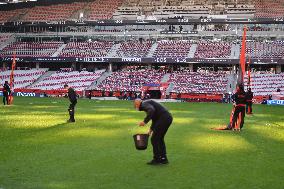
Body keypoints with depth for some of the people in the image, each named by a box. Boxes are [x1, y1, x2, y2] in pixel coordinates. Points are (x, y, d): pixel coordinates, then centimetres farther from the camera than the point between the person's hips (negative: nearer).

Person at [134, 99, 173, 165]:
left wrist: (145, 121, -24)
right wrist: (151, 129, 37)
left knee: (154, 139, -1)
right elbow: (155, 119, 35)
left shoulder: (144, 104, -4)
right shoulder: (148, 103, 26)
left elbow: (152, 110, -26)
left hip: (164, 118, -10)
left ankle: (157, 159, 4)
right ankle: (163, 158, 21)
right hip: (168, 118, 10)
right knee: (159, 138, 19)